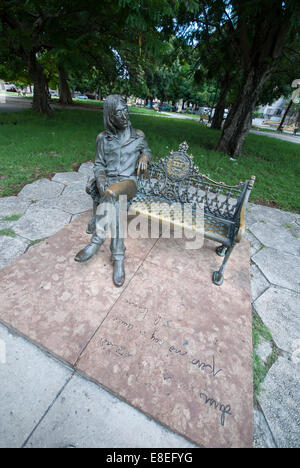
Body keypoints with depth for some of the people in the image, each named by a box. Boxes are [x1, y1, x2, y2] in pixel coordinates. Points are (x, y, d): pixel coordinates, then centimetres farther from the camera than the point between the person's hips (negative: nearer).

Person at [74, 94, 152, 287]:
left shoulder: (138, 135, 12)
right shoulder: (103, 138, 11)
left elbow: (148, 151, 26)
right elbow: (99, 165, 12)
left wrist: (144, 157, -1)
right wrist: (101, 182, -10)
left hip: (128, 181, -1)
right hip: (108, 181, 1)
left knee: (111, 194, -38)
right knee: (115, 205, -35)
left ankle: (96, 241, -33)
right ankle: (119, 258, -35)